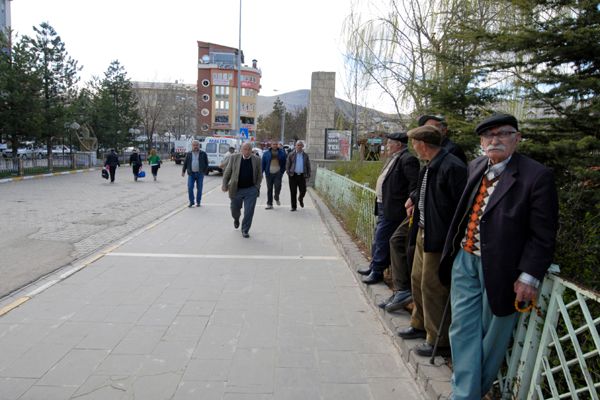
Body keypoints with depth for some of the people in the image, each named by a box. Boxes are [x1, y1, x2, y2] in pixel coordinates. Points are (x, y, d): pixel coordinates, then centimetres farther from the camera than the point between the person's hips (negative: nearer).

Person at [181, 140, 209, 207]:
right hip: (191, 174, 1)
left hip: (200, 174, -1)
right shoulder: (189, 154, 8)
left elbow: (206, 163, 6)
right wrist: (183, 171, 5)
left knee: (199, 188, 4)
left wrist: (205, 171, 0)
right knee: (190, 188, -5)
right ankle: (191, 202, 6)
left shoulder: (203, 154, 3)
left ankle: (198, 202, 15)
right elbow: (185, 163, 10)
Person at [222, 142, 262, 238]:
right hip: (236, 190, 1)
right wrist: (224, 185, 1)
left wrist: (257, 187, -3)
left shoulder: (257, 160, -2)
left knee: (249, 212, -3)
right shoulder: (234, 158, -3)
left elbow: (259, 176, 6)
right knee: (235, 209, 15)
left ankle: (245, 230, 13)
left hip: (251, 190, -1)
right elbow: (227, 173, 4)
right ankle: (236, 219, 49)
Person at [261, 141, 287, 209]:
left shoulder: (282, 153, 5)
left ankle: (276, 198, 20)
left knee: (278, 186, -12)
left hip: (278, 173, -1)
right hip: (269, 173, 1)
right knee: (269, 189, 5)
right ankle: (269, 204, 14)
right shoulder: (266, 153, 5)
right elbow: (263, 163, 5)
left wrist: (282, 171, 0)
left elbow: (284, 163, 8)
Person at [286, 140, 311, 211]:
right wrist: (288, 173, -6)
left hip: (302, 175, 1)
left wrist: (308, 175, 5)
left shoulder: (305, 155, 9)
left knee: (303, 190, -1)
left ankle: (300, 199, 33)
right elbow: (287, 165, 5)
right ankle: (293, 206, 9)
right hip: (293, 175, -1)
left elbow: (308, 166, 12)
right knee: (293, 192, 0)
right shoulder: (291, 155, 4)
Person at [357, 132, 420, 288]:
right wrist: (380, 203, 16)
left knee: (381, 239, -5)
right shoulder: (394, 158, 16)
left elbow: (414, 183, -21)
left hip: (392, 209, -10)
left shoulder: (407, 160, -15)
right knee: (378, 238, 17)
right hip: (383, 206, 10)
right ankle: (374, 266, 30)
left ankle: (377, 272, 7)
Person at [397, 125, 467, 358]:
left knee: (433, 288, 1)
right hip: (423, 233, 10)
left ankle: (439, 341, 18)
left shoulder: (452, 167, -20)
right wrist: (414, 199, 5)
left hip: (438, 239, -10)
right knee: (418, 280, 21)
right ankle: (420, 325, 41)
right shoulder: (429, 167, 8)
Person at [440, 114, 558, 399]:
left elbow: (543, 235, -12)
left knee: (491, 334, 12)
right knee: (463, 329, 9)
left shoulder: (537, 176, -12)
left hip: (500, 268, -5)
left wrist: (529, 277, -15)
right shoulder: (475, 167, 6)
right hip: (464, 260, 5)